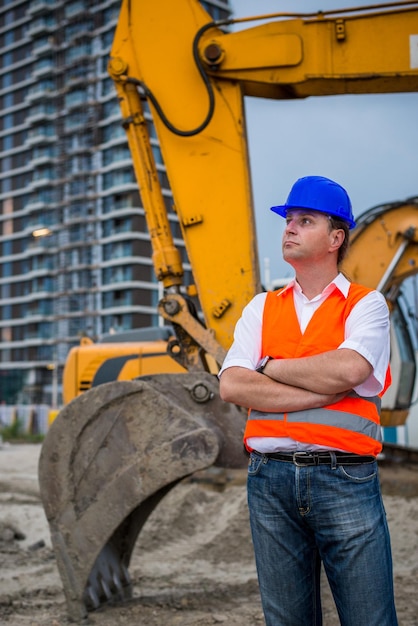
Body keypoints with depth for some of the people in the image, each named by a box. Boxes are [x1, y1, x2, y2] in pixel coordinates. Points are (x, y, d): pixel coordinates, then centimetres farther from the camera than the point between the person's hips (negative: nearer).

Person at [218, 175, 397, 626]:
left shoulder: (366, 304, 4)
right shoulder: (261, 309, 13)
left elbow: (348, 369, -17)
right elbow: (231, 386, -3)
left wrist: (270, 366, -3)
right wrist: (326, 391, -10)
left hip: (344, 479, -3)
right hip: (270, 478, 3)